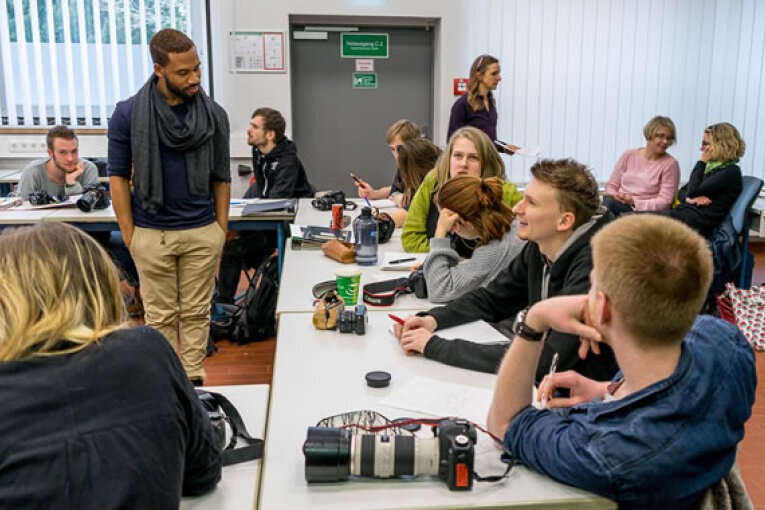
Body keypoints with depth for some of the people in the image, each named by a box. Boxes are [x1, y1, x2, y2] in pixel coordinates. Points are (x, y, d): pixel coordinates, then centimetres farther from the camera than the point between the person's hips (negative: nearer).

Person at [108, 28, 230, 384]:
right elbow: (118, 177, -1)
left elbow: (221, 178, 5)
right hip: (151, 233, -1)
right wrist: (129, 236, -3)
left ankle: (194, 381, 24)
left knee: (196, 313, 10)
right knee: (161, 315, 10)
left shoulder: (213, 115, -1)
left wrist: (222, 231, 3)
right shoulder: (128, 114, -5)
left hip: (203, 233, 1)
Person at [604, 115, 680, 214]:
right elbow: (612, 185, 16)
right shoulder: (629, 155, 11)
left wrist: (634, 201, -16)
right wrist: (614, 195, -8)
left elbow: (664, 202, -4)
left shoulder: (671, 164, 1)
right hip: (620, 205, 4)